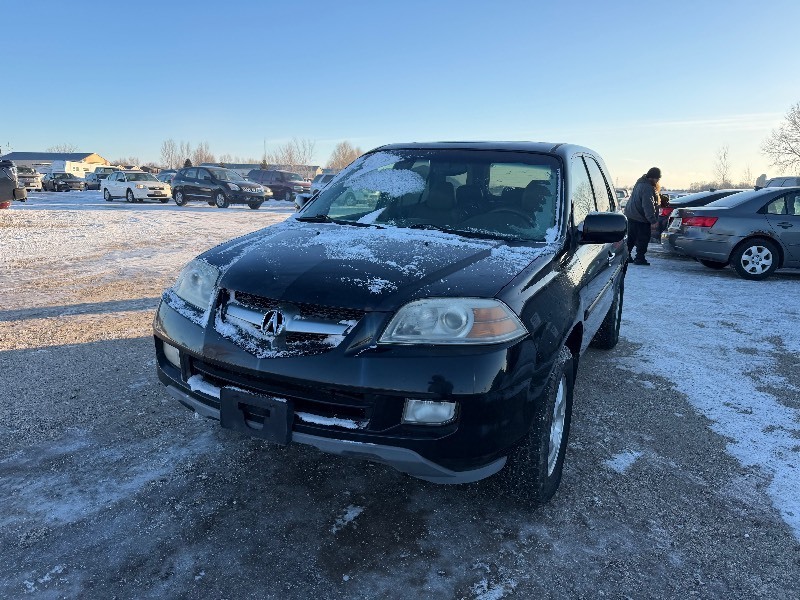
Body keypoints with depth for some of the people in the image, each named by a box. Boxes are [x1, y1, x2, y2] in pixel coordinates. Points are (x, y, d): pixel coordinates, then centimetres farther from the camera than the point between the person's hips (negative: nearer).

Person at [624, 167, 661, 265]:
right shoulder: (648, 188, -20)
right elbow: (648, 206, -25)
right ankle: (639, 258, 1)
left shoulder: (640, 182, 11)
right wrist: (653, 219, -24)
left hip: (630, 215, 10)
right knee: (643, 239, -1)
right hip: (640, 219, -10)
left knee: (631, 238, 16)